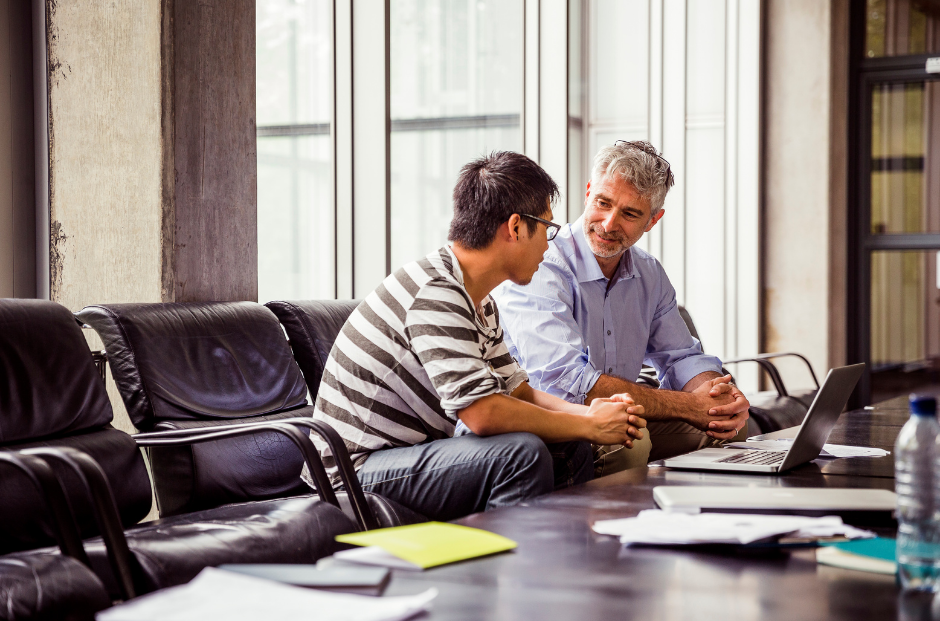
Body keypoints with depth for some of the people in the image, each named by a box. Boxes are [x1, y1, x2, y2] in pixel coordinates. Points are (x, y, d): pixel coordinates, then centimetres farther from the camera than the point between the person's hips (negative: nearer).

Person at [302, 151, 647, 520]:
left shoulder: (479, 301, 10)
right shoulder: (435, 294, -23)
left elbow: (517, 390, 12)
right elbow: (483, 413, -30)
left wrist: (587, 413, -7)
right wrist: (590, 426, -19)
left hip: (411, 450, 10)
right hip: (357, 471, -10)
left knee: (570, 449, 5)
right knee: (522, 452, -27)